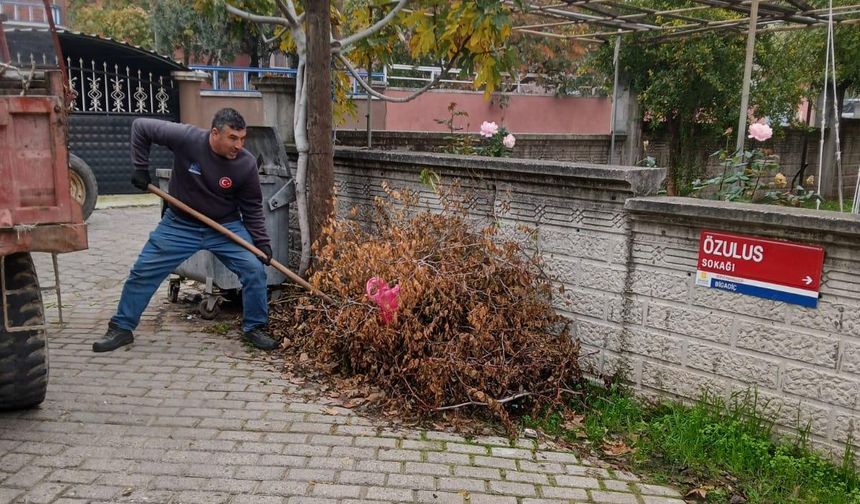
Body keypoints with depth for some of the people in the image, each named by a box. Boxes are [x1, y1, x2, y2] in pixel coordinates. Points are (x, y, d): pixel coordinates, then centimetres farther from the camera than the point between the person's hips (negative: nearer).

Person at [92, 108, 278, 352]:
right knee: (143, 271, 2)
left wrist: (262, 242, -14)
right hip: (179, 225, 0)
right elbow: (140, 126, -9)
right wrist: (141, 168, -10)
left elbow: (252, 208, -6)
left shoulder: (246, 164, -18)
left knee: (255, 269, -13)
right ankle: (121, 328, 20)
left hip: (226, 227, 0)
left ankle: (253, 327, 6)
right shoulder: (186, 138, -22)